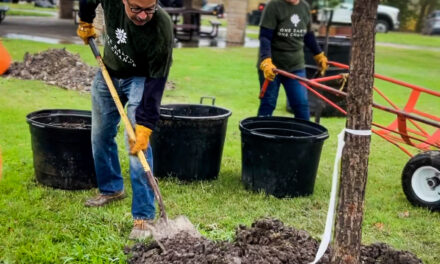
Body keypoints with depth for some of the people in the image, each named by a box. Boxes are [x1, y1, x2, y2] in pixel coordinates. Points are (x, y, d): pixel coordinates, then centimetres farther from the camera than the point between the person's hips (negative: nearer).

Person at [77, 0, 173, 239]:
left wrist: (145, 126, -34)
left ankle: (143, 216, -13)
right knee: (100, 136, 13)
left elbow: (156, 82, -32)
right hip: (108, 72, 5)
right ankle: (111, 189, 36)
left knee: (138, 144, -17)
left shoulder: (162, 29, -36)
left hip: (140, 78, -5)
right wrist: (85, 22, 9)